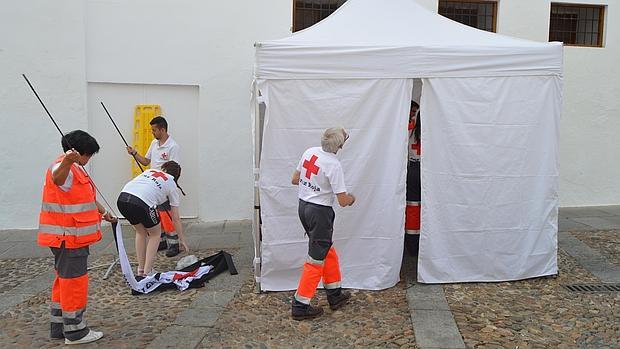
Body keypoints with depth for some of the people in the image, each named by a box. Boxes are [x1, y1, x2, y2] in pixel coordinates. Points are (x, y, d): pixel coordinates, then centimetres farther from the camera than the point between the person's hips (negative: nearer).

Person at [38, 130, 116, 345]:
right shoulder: (64, 168, -16)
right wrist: (67, 161, -64)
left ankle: (59, 327, 27)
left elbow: (87, 196, 32)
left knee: (65, 280, 16)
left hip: (73, 237, 11)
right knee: (74, 281, -3)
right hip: (67, 237, -11)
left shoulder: (76, 169, 17)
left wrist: (103, 212, 44)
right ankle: (74, 331, 6)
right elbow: (57, 177, -43)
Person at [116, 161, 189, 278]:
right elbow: (175, 219, 23)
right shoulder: (171, 184, 21)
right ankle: (147, 272, 17)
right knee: (155, 234, 21)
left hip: (121, 199, 5)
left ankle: (140, 270, 32)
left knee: (141, 231, 29)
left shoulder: (150, 171, 33)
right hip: (141, 203, -5)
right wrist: (182, 240, 32)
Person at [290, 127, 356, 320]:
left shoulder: (310, 152, 0)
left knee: (328, 250, 21)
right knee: (316, 259, 3)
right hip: (320, 211, -8)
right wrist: (352, 198, 6)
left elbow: (295, 179, 12)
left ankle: (335, 295, 33)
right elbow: (343, 201, -16)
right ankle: (300, 305, 10)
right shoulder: (334, 164, -21)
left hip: (303, 206, 8)